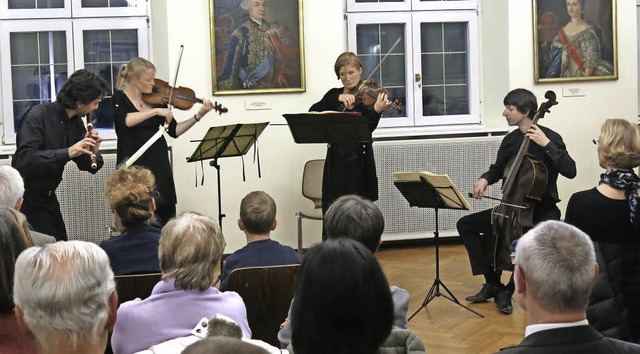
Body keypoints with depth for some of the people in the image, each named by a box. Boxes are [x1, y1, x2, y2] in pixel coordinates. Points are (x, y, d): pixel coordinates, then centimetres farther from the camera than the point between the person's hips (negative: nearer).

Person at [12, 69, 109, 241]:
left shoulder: (76, 123, 2)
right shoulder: (38, 115, -20)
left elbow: (88, 166, 7)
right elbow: (24, 159, -32)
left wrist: (93, 152, -15)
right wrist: (67, 152, -37)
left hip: (48, 197, 7)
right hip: (26, 197, -7)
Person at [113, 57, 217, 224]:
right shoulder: (120, 98, -3)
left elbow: (174, 131, 8)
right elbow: (125, 121, -25)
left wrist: (198, 116, -3)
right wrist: (156, 111, -27)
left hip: (159, 164, 4)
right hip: (133, 165, -4)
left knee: (167, 216, 3)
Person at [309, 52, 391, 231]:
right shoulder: (334, 95, 10)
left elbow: (367, 129, -12)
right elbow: (313, 112, -7)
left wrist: (377, 111, -31)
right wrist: (338, 99, -19)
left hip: (359, 164, -3)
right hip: (336, 162, 3)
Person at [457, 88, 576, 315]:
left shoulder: (549, 137, -11)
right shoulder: (510, 140, 5)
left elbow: (570, 171, -24)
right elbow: (498, 169, 22)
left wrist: (546, 144, -29)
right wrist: (485, 179, 0)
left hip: (542, 209, -6)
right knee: (466, 225, -1)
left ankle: (509, 290, -15)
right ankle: (492, 283, 4)